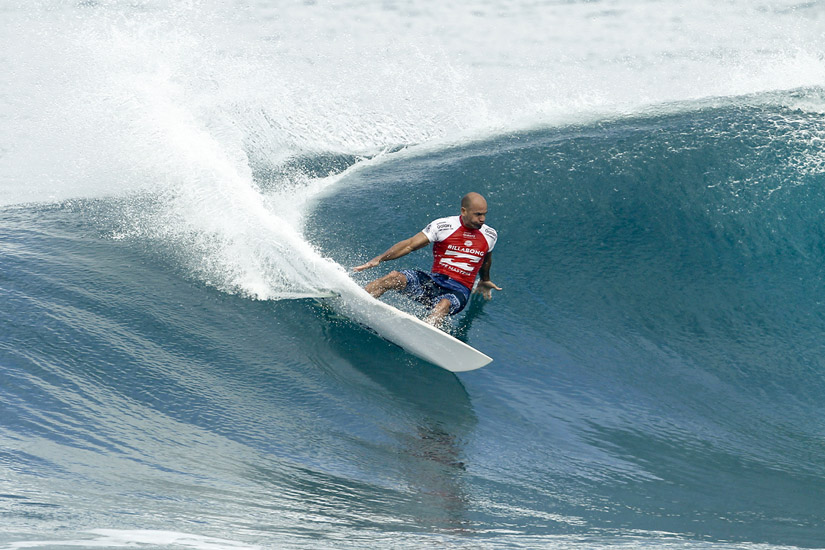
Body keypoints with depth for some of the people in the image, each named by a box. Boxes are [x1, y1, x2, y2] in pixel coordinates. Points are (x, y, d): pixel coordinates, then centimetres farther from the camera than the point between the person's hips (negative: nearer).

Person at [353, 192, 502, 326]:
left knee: (444, 305, -38)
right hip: (433, 282, 0)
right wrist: (379, 259, -17)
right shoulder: (443, 226, -5)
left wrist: (485, 281, 43)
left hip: (459, 291, 0)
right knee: (394, 278, -26)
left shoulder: (490, 235, 4)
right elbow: (410, 244, -6)